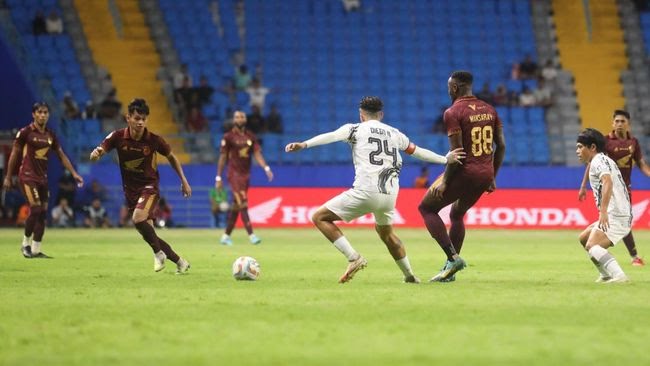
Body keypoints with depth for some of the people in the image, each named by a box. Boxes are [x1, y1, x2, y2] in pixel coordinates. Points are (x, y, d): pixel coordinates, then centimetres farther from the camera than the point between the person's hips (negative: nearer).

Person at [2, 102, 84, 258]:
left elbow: (62, 156, 14)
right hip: (28, 176, -6)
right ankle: (26, 244, 2)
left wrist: (74, 173, 6)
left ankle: (36, 250, 9)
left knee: (43, 213, 3)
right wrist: (8, 177, -2)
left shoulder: (51, 135, 9)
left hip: (42, 178, 6)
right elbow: (14, 154, -2)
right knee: (35, 209, -16)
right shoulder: (25, 132, -6)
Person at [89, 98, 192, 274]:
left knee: (138, 219, -31)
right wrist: (96, 153, -38)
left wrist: (184, 181, 7)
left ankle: (158, 253, -9)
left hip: (149, 186, -4)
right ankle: (180, 262, 21)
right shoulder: (118, 137, -10)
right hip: (130, 190, 4)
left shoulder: (154, 140, -13)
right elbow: (95, 156, -13)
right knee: (147, 233, 5)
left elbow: (171, 157, 5)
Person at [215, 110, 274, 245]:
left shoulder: (251, 136, 10)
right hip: (234, 174, -5)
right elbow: (222, 157, -2)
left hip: (246, 174, 5)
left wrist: (266, 168, -15)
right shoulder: (228, 137, -3)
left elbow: (257, 153, 2)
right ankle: (251, 235, -22)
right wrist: (218, 178, -4)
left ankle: (226, 235, 20)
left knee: (236, 206, 10)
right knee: (243, 204, -15)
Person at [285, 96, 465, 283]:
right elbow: (418, 152, 29)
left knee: (320, 218, 4)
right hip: (390, 196, 6)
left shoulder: (355, 129, 7)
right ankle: (409, 275, 35)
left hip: (365, 192, -6)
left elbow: (331, 136, -11)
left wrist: (304, 144, -24)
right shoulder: (395, 134, 20)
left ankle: (354, 258, -9)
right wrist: (445, 159, 40)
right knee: (385, 231, 34)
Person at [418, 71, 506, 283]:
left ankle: (453, 257, -6)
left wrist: (445, 182, -12)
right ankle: (450, 268, 23)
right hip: (486, 175, 7)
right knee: (457, 215, 26)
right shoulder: (489, 110, 10)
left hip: (464, 172, -7)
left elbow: (457, 152, -17)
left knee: (427, 208, 8)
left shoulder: (453, 112, -11)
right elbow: (501, 146, 11)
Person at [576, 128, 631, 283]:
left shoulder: (598, 161, -7)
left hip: (615, 216, -10)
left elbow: (607, 182, -25)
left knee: (591, 246, -26)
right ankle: (607, 275, 26)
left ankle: (619, 276, -42)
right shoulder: (605, 160, 25)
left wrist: (603, 211, -35)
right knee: (584, 238, 24)